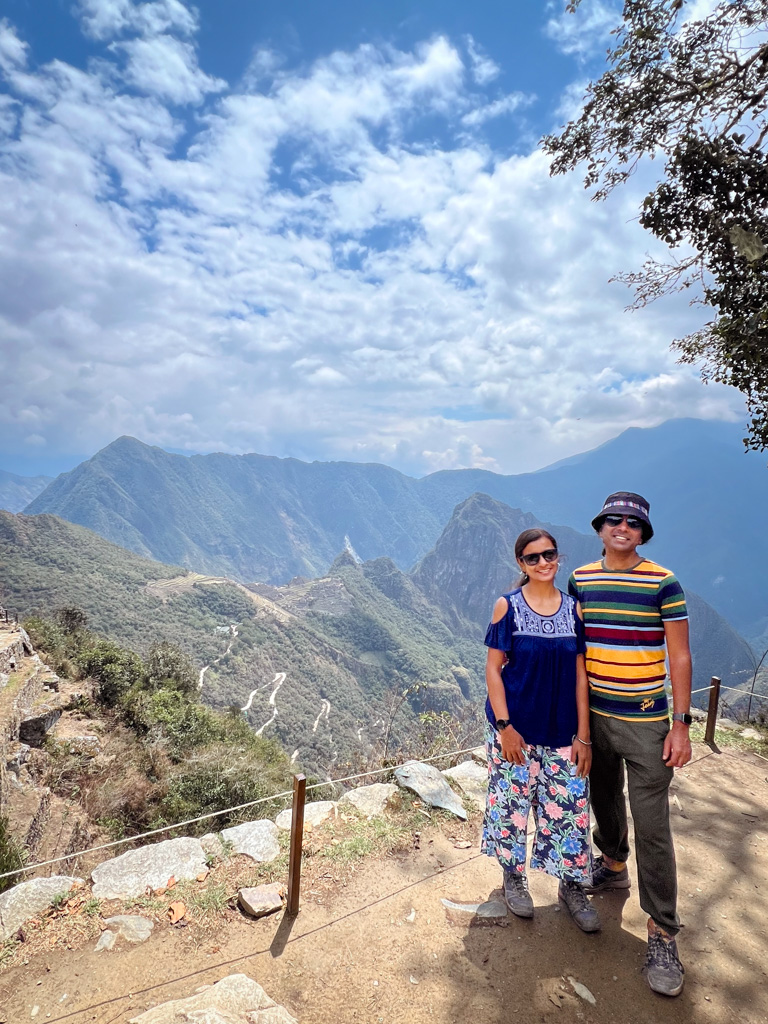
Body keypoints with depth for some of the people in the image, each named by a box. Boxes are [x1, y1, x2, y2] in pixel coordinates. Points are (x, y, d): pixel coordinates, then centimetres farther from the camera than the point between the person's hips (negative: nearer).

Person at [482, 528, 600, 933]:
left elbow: (580, 675, 1)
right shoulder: (507, 606, -8)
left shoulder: (573, 610, 0)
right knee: (512, 803, 11)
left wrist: (583, 735, -1)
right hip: (515, 730, -2)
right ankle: (513, 876, 35)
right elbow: (493, 669, -7)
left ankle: (571, 885, 33)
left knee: (569, 808, 9)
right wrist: (504, 726, -12)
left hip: (563, 732, 2)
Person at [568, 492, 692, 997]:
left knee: (652, 826, 0)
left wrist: (682, 724, -11)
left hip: (646, 722, -4)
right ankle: (614, 866, 47)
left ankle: (663, 933, 15)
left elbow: (679, 656, -8)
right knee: (604, 800, 22)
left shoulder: (663, 583, -10)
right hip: (593, 715, 4)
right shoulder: (580, 579, 2)